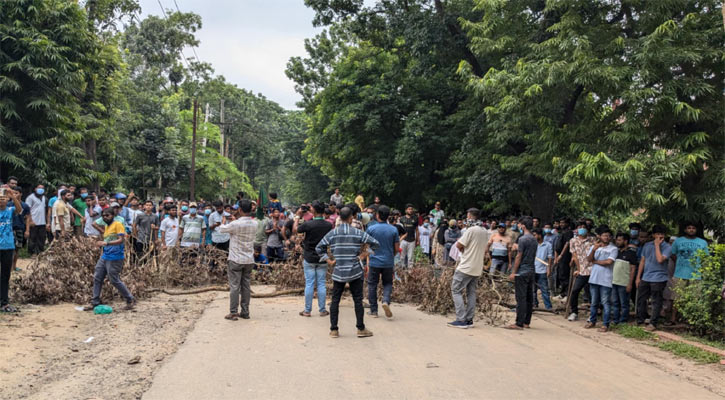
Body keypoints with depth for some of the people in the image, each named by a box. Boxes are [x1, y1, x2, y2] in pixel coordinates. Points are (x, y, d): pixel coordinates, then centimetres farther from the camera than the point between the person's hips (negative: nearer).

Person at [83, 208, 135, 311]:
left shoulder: (118, 224, -9)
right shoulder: (106, 227, 17)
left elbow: (121, 240, -20)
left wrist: (106, 243, -28)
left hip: (114, 258, -9)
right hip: (104, 257, 9)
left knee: (115, 281, -5)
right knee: (97, 278, 6)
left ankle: (131, 300, 7)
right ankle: (95, 302, 13)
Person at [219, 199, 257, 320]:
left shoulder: (236, 224, -18)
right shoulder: (254, 224, 0)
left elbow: (222, 229, -1)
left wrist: (224, 221, 19)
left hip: (236, 260, -5)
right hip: (249, 260, 5)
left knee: (234, 286, 1)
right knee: (246, 286, 10)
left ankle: (233, 313, 3)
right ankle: (245, 312, 15)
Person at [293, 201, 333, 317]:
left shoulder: (307, 224, -15)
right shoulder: (329, 225, -4)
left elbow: (294, 231, 2)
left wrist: (297, 218, 13)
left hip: (309, 258, -2)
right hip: (322, 259, 2)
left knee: (309, 284, 3)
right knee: (321, 284, 8)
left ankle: (307, 310, 10)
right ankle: (322, 310, 12)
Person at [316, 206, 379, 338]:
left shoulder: (332, 233, 0)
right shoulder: (358, 233, -5)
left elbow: (318, 248, 1)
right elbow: (375, 243, -7)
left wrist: (328, 260, 4)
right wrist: (365, 254, 2)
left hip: (338, 272, 2)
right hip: (355, 272, -1)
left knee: (335, 300, 8)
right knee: (358, 300, 6)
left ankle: (334, 330, 9)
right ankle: (361, 329, 11)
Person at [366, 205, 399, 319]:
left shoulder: (371, 229, -7)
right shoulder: (394, 230, -3)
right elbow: (396, 248, 1)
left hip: (374, 262, -1)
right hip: (388, 262, 1)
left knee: (372, 285, 10)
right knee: (387, 284, 15)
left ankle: (373, 310, 13)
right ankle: (386, 301, -11)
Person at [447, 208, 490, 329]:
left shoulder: (471, 230, -16)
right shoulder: (485, 232, 10)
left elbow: (459, 245, -14)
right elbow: (486, 250, 17)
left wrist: (463, 251, 5)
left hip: (465, 267, -8)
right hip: (477, 269, 8)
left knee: (456, 291, -2)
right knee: (471, 293, 13)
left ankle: (461, 320, -9)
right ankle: (469, 319, 12)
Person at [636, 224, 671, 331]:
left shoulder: (667, 247, -6)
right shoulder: (647, 245, 10)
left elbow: (660, 259, -21)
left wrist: (657, 245, -15)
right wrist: (638, 277, 11)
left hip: (658, 278, -5)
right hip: (645, 278, 5)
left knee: (656, 302, 1)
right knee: (641, 299, 10)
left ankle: (653, 324, 8)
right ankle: (640, 320, 21)